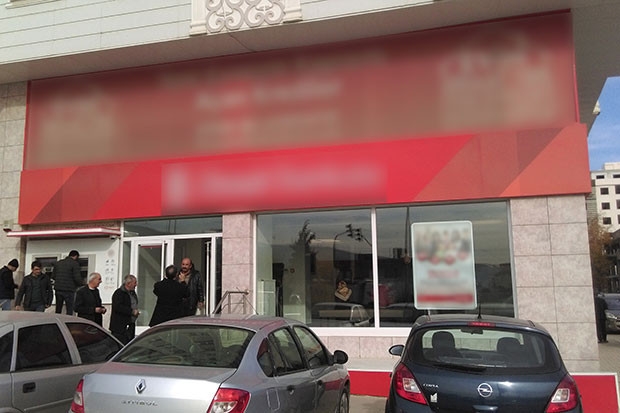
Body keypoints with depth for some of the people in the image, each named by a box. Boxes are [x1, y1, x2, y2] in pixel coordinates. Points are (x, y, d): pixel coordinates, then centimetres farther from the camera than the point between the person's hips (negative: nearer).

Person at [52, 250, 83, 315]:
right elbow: (77, 278, -13)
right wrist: (83, 284, 4)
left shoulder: (58, 263, 12)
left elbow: (53, 276, 14)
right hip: (69, 290, -6)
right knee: (69, 311, -2)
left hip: (58, 289, 6)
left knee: (58, 310, 13)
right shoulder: (74, 263, -7)